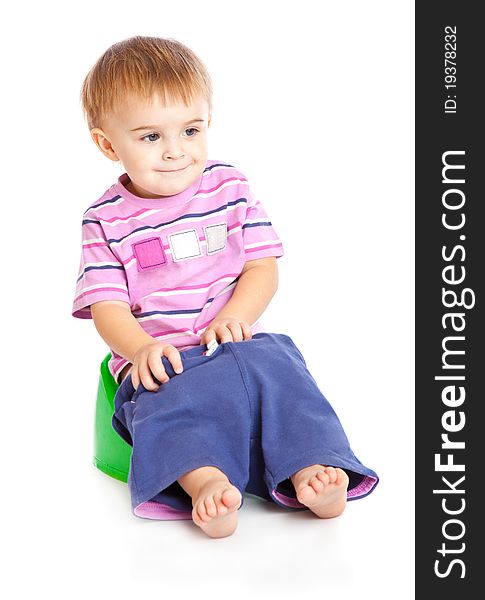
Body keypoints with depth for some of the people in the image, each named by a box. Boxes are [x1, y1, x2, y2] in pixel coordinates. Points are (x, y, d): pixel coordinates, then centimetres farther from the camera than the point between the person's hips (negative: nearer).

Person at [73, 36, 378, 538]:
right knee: (171, 394, -34)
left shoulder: (230, 187, 6)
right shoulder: (106, 219, 2)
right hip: (160, 359, -1)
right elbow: (106, 305, -4)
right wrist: (141, 346, -25)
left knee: (275, 367, -28)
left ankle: (310, 473, -36)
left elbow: (262, 267, 4)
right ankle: (205, 481, -51)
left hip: (235, 344, 2)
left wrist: (234, 317, -16)